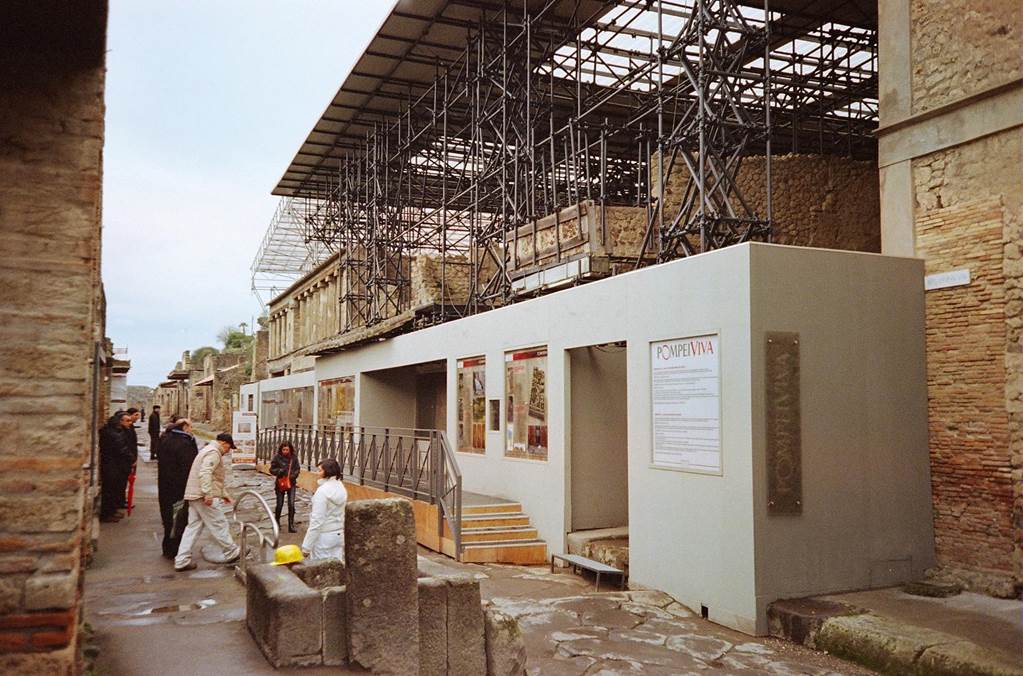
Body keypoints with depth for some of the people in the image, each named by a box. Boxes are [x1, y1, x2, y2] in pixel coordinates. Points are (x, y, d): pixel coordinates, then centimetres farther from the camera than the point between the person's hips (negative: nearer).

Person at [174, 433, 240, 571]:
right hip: (202, 495, -10)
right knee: (218, 523, -1)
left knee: (193, 526, 10)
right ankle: (231, 553, 9)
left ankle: (181, 560, 9)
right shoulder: (213, 452, -11)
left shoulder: (208, 450, 24)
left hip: (193, 495, 10)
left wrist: (224, 494, 33)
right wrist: (208, 494, -31)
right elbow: (205, 473, -27)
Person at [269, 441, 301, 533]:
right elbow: (272, 469, -4)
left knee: (291, 504, -6)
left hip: (291, 483, 1)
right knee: (279, 504, 9)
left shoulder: (294, 457, -5)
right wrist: (279, 471, -23)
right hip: (281, 483, -1)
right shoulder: (276, 457, -9)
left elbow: (298, 468, 5)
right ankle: (277, 522, 34)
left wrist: (294, 475, -14)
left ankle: (291, 526, 0)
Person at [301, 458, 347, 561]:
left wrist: (306, 546, -16)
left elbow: (317, 521, -20)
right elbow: (342, 515, 8)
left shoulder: (322, 491, -18)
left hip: (323, 537, -7)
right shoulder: (341, 487, 3)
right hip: (338, 535, 7)